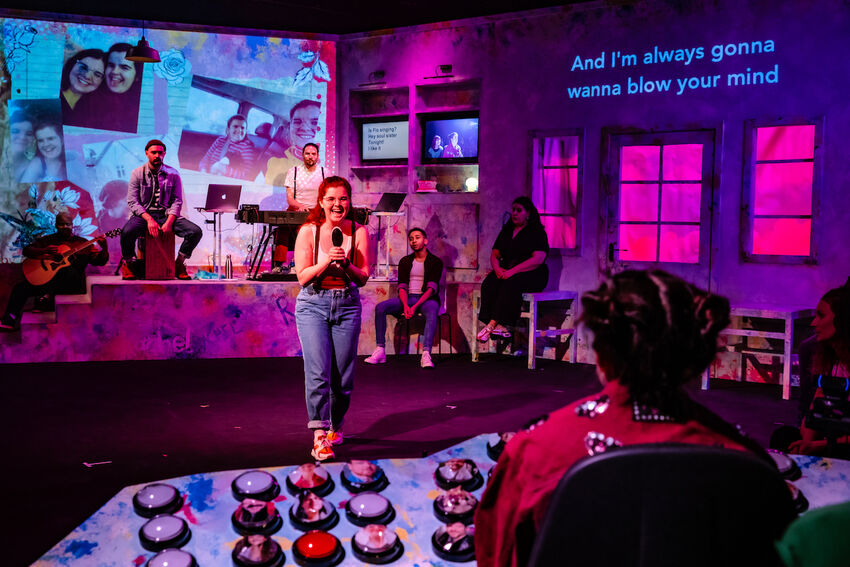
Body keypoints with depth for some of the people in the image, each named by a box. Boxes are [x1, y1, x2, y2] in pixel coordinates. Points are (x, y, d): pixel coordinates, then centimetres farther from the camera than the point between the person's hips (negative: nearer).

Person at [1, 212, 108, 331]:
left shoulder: (82, 243, 12)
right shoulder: (48, 240, 17)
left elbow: (99, 261, 5)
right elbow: (27, 251, 8)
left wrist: (103, 248, -16)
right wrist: (45, 250, -11)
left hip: (72, 284, -2)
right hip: (45, 281, 3)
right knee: (20, 288, -16)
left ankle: (47, 295, -35)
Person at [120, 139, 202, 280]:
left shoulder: (173, 174, 5)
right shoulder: (137, 173, 1)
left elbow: (177, 201, 3)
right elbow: (132, 202, -4)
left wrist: (169, 222, -14)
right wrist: (149, 219, -20)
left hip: (166, 214, 2)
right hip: (143, 214, -2)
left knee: (195, 232, -21)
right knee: (127, 232, -35)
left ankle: (179, 264, 2)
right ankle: (128, 263, -3)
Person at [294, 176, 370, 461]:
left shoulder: (359, 232, 1)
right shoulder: (308, 231, -3)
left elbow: (363, 278, 1)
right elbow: (303, 276, -5)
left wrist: (346, 265, -19)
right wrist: (326, 261, -21)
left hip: (347, 306, 2)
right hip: (313, 305, -2)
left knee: (343, 375, 6)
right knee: (318, 373, -13)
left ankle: (336, 425, 30)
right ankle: (319, 437, -12)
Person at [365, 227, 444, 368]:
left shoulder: (435, 262, 2)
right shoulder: (405, 261, 13)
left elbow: (431, 288, -10)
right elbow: (402, 286, 3)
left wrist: (415, 306, -24)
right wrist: (405, 305, -19)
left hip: (427, 298, -4)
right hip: (407, 298, 4)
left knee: (431, 311, -40)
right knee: (380, 307, -22)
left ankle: (426, 354, -51)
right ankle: (380, 351, -25)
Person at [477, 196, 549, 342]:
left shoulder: (537, 232, -1)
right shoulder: (506, 231, 20)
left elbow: (538, 259, -14)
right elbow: (494, 254, 19)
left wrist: (513, 271, -21)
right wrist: (497, 268, -5)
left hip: (532, 275, -5)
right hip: (506, 272, 5)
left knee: (510, 284, -37)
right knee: (488, 284, -27)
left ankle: (491, 324, -38)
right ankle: (499, 326, -38)